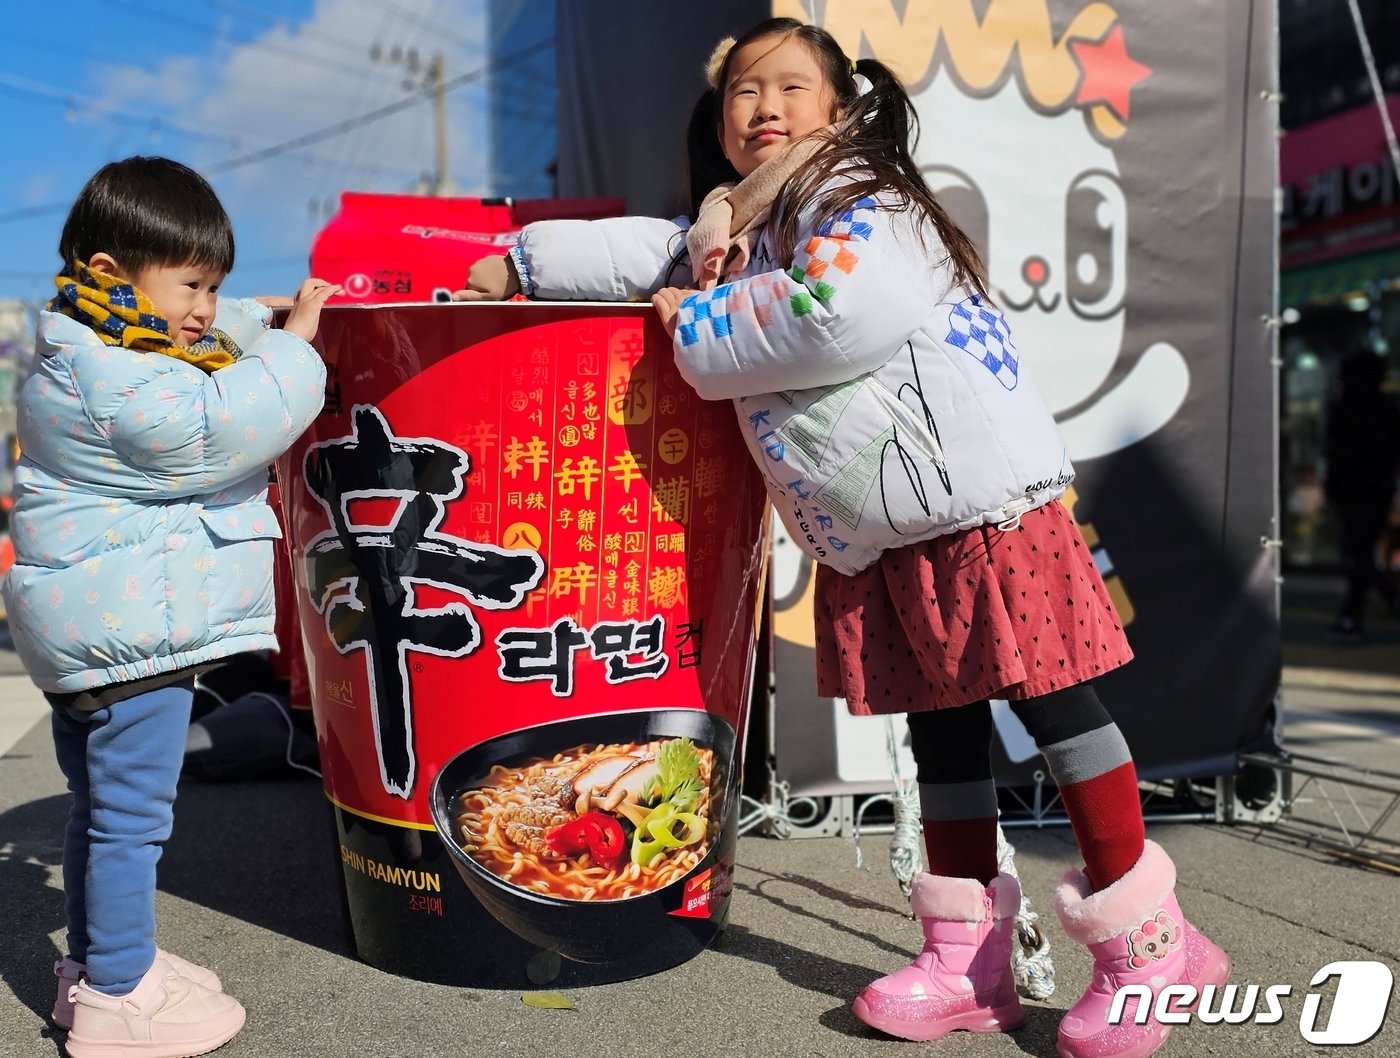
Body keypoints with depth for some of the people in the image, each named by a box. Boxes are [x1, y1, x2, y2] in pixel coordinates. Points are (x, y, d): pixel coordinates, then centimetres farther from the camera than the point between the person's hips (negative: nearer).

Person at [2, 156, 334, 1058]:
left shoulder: (90, 353, 13)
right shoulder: (121, 384, -21)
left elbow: (216, 337, 24)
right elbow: (225, 428, -28)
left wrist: (266, 323, 10)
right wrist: (290, 344, -17)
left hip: (85, 632, 11)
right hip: (129, 636, -11)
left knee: (102, 804, 20)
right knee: (130, 810, 0)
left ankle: (94, 962, 35)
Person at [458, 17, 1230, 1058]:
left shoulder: (859, 201, -7)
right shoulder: (734, 227, 19)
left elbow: (845, 313, -25)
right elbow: (642, 251, 30)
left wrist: (700, 323, -11)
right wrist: (515, 264, 34)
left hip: (977, 490, -8)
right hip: (877, 540, 8)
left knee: (1052, 702, -5)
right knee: (940, 724, 11)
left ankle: (1146, 941, 7)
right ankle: (969, 962, 20)